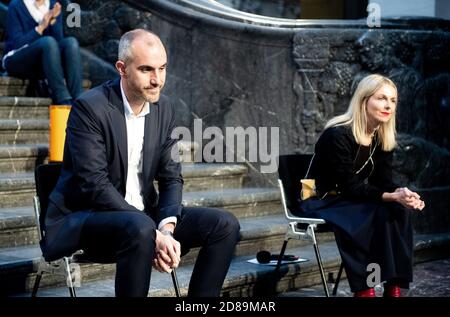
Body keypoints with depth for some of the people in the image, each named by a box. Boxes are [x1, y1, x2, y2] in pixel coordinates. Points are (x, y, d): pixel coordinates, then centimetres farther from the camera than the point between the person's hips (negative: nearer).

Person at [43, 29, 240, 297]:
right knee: (140, 228, -37)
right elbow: (95, 185, -22)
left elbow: (171, 177, 4)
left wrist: (166, 228, -16)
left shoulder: (165, 108, 4)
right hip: (83, 216, -6)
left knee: (225, 225, -8)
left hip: (141, 214, 7)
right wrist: (153, 234, -27)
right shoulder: (90, 108, -16)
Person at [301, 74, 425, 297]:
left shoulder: (382, 139, 2)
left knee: (399, 210, -23)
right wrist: (392, 197, -36)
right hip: (322, 201, -7)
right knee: (378, 214, -34)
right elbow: (350, 187, -25)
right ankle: (364, 289, -28)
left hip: (353, 201, 7)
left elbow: (383, 181, -1)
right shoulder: (338, 135, -22)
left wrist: (403, 194, -25)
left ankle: (394, 287, -24)